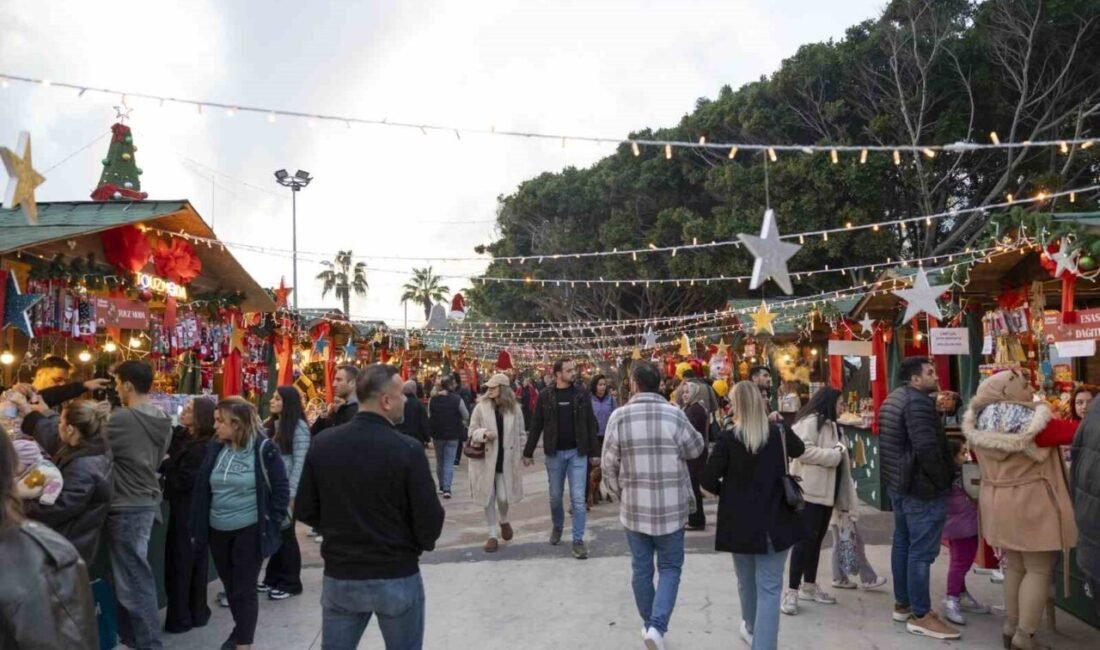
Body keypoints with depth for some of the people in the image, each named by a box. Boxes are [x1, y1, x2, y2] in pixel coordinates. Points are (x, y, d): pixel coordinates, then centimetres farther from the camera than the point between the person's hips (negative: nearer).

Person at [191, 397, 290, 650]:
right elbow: (202, 487, 10)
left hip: (249, 531, -6)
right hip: (218, 531, 6)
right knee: (230, 586, 19)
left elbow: (281, 489, -9)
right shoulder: (214, 448, 3)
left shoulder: (264, 449, -13)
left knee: (244, 589, 2)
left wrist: (272, 523, -10)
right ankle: (241, 629, 39)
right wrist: (198, 525, 8)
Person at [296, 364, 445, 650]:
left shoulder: (322, 444, -6)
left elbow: (304, 511, 2)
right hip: (398, 577, -3)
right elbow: (430, 519, -15)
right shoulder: (407, 449, -18)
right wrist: (420, 543, 7)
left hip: (340, 576, 3)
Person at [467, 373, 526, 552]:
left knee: (503, 497, -2)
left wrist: (520, 457, 3)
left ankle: (503, 521, 32)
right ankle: (493, 535, 18)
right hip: (486, 459, 0)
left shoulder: (515, 409, -1)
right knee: (489, 497, 4)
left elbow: (520, 435, 6)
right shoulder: (481, 407, -5)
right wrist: (483, 433, -21)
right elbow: (472, 432, -1)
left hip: (506, 460, 0)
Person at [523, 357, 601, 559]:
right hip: (554, 453, 0)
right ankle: (557, 526, 40)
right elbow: (536, 425, 0)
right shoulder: (545, 396, -4)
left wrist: (594, 452, -1)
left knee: (578, 499, -2)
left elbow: (591, 425, 1)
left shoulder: (581, 395, -1)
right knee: (555, 496, 14)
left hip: (577, 453, 0)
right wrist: (528, 452, 1)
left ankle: (578, 540, 8)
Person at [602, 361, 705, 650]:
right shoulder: (674, 414, -13)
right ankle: (657, 625, -2)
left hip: (634, 507, 1)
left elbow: (609, 465, -3)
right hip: (670, 507, -1)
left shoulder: (619, 416, -9)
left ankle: (649, 624, 31)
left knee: (641, 567, 16)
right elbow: (696, 449, 3)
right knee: (670, 566, 12)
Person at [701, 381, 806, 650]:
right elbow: (799, 449, 18)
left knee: (747, 582, 22)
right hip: (775, 522, 0)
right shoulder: (779, 433, -6)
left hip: (740, 523, 0)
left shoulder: (728, 438, -15)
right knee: (769, 587, 2)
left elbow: (708, 480, -13)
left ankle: (752, 628, 46)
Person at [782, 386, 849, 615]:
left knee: (817, 538, 13)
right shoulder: (810, 421, -13)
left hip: (826, 490, 9)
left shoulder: (831, 425, 19)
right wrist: (834, 455, -16)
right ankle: (792, 590, -5)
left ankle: (809, 586, 22)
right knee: (806, 537, -10)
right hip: (810, 490, -9)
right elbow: (803, 451, -25)